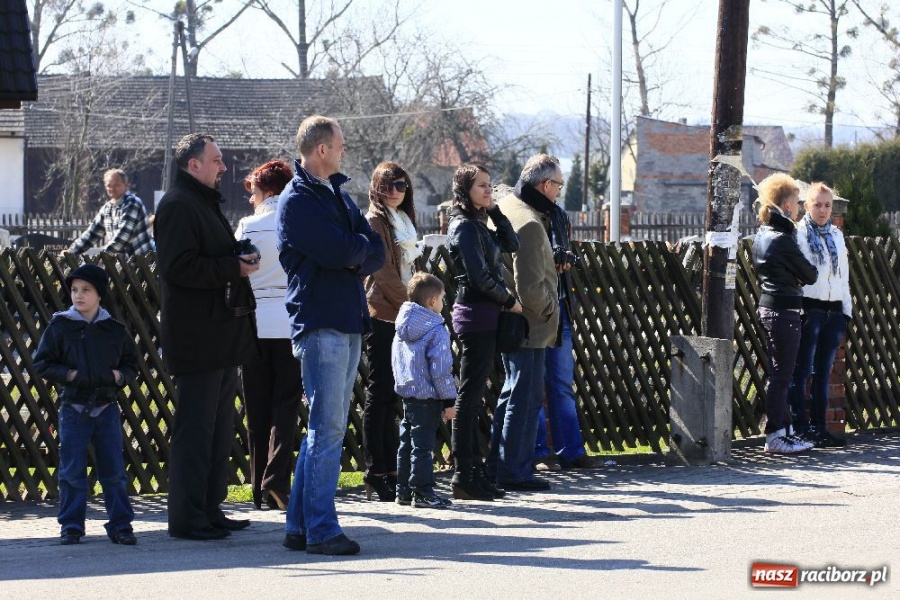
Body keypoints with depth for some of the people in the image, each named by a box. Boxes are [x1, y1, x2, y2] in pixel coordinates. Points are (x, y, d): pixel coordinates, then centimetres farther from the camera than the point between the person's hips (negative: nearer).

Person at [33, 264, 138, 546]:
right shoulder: (60, 327, -1)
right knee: (72, 472, 1)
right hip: (73, 408, -1)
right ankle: (71, 526, 9)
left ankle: (120, 525, 9)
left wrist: (119, 375, -8)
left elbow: (131, 364, 13)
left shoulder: (115, 330, 5)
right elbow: (42, 363, -1)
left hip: (107, 408, 1)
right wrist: (69, 374, -13)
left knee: (113, 471, 4)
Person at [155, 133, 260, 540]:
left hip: (219, 338, 11)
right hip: (196, 338, -11)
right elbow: (179, 266, -22)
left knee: (219, 427, 13)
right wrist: (233, 268, -19)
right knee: (195, 429, -8)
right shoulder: (178, 205, -11)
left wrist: (240, 261, 15)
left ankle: (210, 510, 19)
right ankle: (187, 518, -6)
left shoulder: (205, 203, 22)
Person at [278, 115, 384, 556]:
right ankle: (321, 531, -9)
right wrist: (362, 247, 2)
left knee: (327, 428, 9)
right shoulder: (297, 200, -7)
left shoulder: (338, 195, 20)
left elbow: (376, 253, 11)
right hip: (320, 323, -9)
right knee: (327, 429, -10)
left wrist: (353, 256, -8)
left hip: (349, 323, 9)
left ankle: (300, 526, 14)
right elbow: (338, 251, -18)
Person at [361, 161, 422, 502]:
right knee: (380, 394, -6)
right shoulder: (374, 221, -6)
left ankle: (389, 470, 12)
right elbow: (383, 270, -13)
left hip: (404, 317, 8)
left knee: (390, 396, 9)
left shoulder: (404, 220, 20)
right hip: (383, 315, -8)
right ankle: (376, 474, -4)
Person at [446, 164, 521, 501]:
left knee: (472, 397, 10)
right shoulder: (465, 227, -12)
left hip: (483, 316, 10)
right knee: (470, 397, -8)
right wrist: (510, 300, -6)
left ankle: (473, 472, 14)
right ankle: (464, 476, -7)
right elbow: (480, 277, -18)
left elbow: (511, 245, 13)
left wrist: (494, 211, 7)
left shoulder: (478, 225, 17)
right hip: (476, 315, -10)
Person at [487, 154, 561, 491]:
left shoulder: (505, 207, 8)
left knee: (512, 392, 19)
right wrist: (550, 309, -10)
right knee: (526, 397, -3)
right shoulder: (530, 225, -23)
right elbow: (530, 288, -26)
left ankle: (498, 464, 25)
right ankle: (515, 471, 1)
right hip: (529, 325, -10)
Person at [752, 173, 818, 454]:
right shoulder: (782, 239, -17)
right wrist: (810, 272, 13)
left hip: (768, 307, 10)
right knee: (780, 375, -5)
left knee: (778, 374, 14)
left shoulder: (762, 235, 11)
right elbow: (808, 275, -9)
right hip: (784, 311, -10)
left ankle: (782, 430, 19)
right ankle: (775, 436, -2)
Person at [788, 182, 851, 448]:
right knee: (801, 371, -6)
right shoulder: (798, 234, -2)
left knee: (823, 371, 8)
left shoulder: (837, 235, 17)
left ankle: (818, 428, 12)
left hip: (833, 310, 6)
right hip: (809, 309, -6)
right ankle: (801, 429, -5)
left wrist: (846, 311, 14)